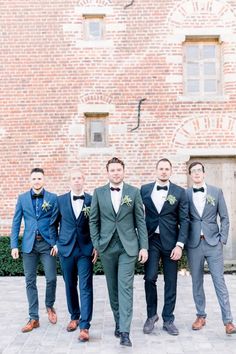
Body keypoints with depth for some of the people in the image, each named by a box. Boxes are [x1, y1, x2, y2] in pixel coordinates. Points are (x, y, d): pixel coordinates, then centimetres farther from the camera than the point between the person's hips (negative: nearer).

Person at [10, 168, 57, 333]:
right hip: (29, 244, 2)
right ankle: (34, 318, 16)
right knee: (30, 281, 6)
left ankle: (50, 306, 26)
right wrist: (14, 245, -1)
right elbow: (16, 223, 6)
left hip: (47, 243, -2)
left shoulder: (53, 198, 1)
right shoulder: (22, 198, 7)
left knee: (51, 278, -4)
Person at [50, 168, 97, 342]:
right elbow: (54, 224, 13)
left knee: (86, 287, -5)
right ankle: (74, 317, 32)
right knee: (70, 285, 13)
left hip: (86, 250, -2)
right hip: (66, 249, 2)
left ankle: (85, 326, -2)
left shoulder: (92, 200, -3)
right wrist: (55, 243, 8)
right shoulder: (61, 200, 3)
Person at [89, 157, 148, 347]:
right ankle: (118, 321, 28)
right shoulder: (98, 192, 4)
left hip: (128, 246, -2)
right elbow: (93, 220, 7)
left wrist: (144, 246, -3)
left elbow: (141, 221, 1)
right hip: (107, 247, 2)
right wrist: (96, 244, 0)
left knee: (125, 287, -7)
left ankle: (124, 331, -6)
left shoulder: (134, 192, 1)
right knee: (113, 287, 11)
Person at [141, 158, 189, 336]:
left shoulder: (179, 192, 0)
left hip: (171, 241, 0)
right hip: (151, 240, 0)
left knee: (171, 282, 5)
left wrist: (180, 245, -9)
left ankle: (168, 320, 19)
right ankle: (151, 315, 14)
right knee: (150, 278, -8)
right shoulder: (144, 189, 4)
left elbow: (184, 220, -1)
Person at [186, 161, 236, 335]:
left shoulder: (216, 192, 4)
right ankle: (201, 316, 23)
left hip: (213, 243, -1)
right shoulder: (185, 194, 4)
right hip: (194, 244, 1)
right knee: (197, 282, 9)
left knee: (220, 281, -1)